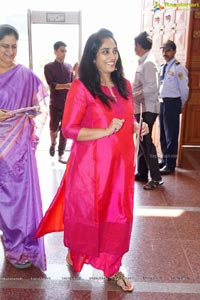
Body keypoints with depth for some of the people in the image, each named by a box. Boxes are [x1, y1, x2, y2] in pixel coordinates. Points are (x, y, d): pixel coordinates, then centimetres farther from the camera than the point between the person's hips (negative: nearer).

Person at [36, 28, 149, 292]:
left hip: (120, 163, 5)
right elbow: (68, 129, -16)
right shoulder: (81, 88, -12)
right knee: (86, 214, 14)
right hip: (91, 164, -5)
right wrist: (105, 131, -22)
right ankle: (75, 254, 44)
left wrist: (137, 127, -1)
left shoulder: (124, 86, 7)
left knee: (117, 215, 12)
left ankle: (112, 267, 32)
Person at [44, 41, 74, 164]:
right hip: (55, 104, -2)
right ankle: (53, 144, 35)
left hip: (68, 103, 2)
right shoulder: (49, 67, 1)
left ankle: (61, 154, 14)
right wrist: (66, 86, -26)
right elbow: (51, 84, -13)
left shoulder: (69, 66, 11)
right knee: (54, 128, 4)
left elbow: (72, 84, 13)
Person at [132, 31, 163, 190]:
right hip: (142, 107, 10)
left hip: (148, 108, -10)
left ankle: (156, 177, 0)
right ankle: (142, 173, 23)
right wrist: (133, 94, 11)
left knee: (146, 141, -8)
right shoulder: (144, 62, 15)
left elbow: (152, 87, -22)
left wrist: (134, 95, -18)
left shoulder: (149, 63, -14)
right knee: (142, 140, 13)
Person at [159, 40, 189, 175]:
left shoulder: (178, 68, -11)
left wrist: (180, 105, -1)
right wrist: (162, 102, 15)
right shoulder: (163, 67, 12)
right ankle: (165, 160, 30)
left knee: (171, 134, -3)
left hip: (172, 103, -8)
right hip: (162, 102, 8)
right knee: (163, 133, 15)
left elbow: (184, 89, -11)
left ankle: (170, 164, 7)